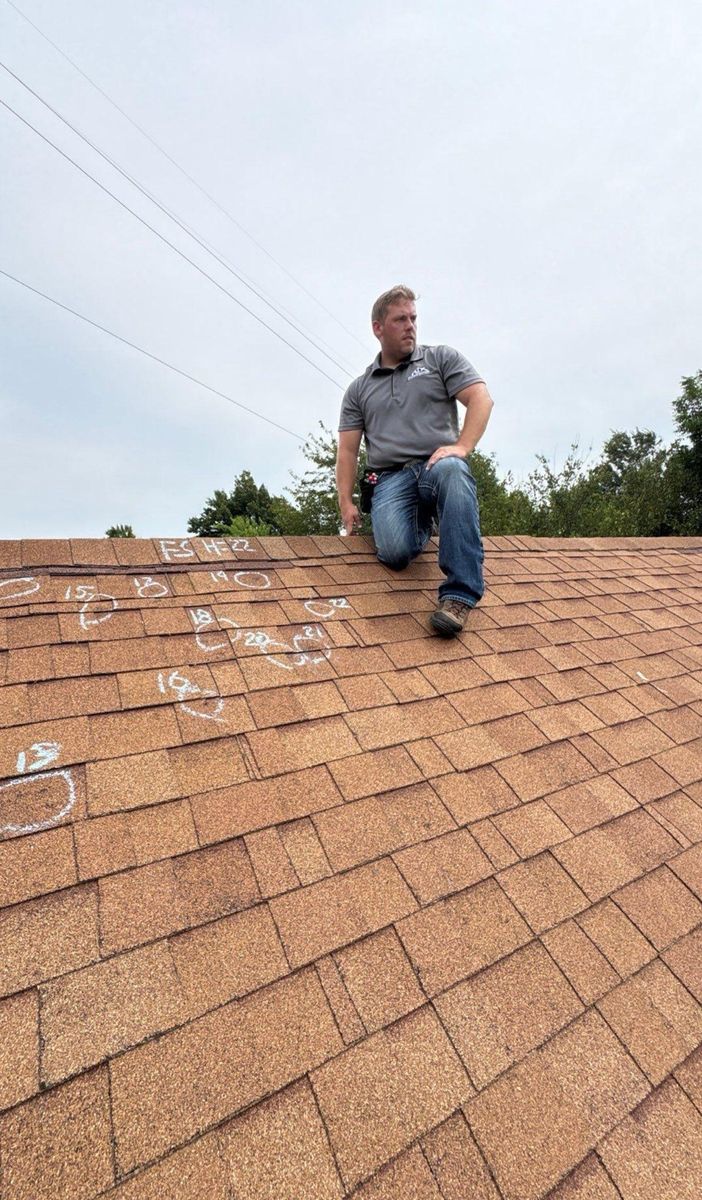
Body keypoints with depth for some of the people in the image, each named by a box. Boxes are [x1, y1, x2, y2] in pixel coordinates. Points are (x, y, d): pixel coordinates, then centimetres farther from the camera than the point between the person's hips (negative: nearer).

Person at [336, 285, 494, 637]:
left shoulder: (441, 358, 17)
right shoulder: (359, 389, 22)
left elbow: (481, 398, 3)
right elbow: (347, 451, 14)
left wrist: (462, 446, -15)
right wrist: (346, 504, 2)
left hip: (438, 464, -1)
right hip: (390, 479, 1)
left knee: (452, 470, -39)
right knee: (395, 552, -28)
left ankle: (459, 595, -37)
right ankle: (422, 525, 10)